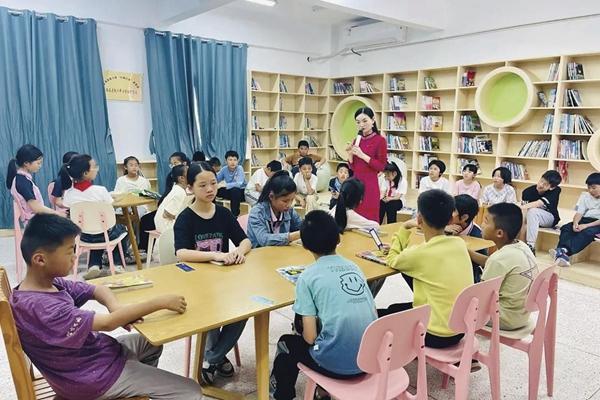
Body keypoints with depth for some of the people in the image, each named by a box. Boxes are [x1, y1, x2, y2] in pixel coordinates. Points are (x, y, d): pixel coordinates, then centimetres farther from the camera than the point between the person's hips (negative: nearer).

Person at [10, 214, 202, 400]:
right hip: (92, 376, -9)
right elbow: (108, 323, -31)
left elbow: (99, 290, 4)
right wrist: (161, 302, -24)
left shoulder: (51, 283, -4)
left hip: (92, 351, 9)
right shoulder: (40, 306, -31)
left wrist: (117, 308, -18)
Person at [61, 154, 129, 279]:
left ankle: (94, 265, 19)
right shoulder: (100, 190, -23)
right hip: (106, 234, -3)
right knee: (121, 229, 32)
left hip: (83, 235, 3)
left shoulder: (68, 194, -12)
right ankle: (118, 264, 22)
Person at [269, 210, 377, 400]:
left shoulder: (308, 276, -9)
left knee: (287, 343, 21)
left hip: (337, 363, -5)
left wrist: (301, 328, 13)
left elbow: (310, 337, -11)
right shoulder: (354, 267, 6)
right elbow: (370, 312, 13)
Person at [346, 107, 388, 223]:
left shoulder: (380, 140, -7)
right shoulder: (356, 140, 11)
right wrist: (350, 154, -5)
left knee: (368, 217, 0)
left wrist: (362, 155, -17)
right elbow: (353, 167, 13)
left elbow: (381, 166, -11)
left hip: (370, 184, -6)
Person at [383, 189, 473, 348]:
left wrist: (404, 228, 3)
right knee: (395, 309, 27)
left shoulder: (421, 253, -22)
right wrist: (406, 250, 11)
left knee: (380, 315, 19)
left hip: (437, 335, -6)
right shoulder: (460, 243, -4)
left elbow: (392, 261, 0)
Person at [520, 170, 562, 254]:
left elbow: (540, 203, -35)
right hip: (532, 218, 2)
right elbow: (525, 212, -19)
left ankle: (530, 247, -33)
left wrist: (521, 207, -51)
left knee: (533, 211, -33)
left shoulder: (555, 191, -20)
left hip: (549, 218, -2)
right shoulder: (528, 191, -16)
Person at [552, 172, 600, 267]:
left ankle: (564, 252, -50)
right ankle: (564, 252, -46)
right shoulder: (585, 195, 9)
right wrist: (575, 223, -20)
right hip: (585, 220, 5)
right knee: (566, 228, -22)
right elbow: (579, 213, 0)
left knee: (588, 232, -35)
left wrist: (586, 225, -25)